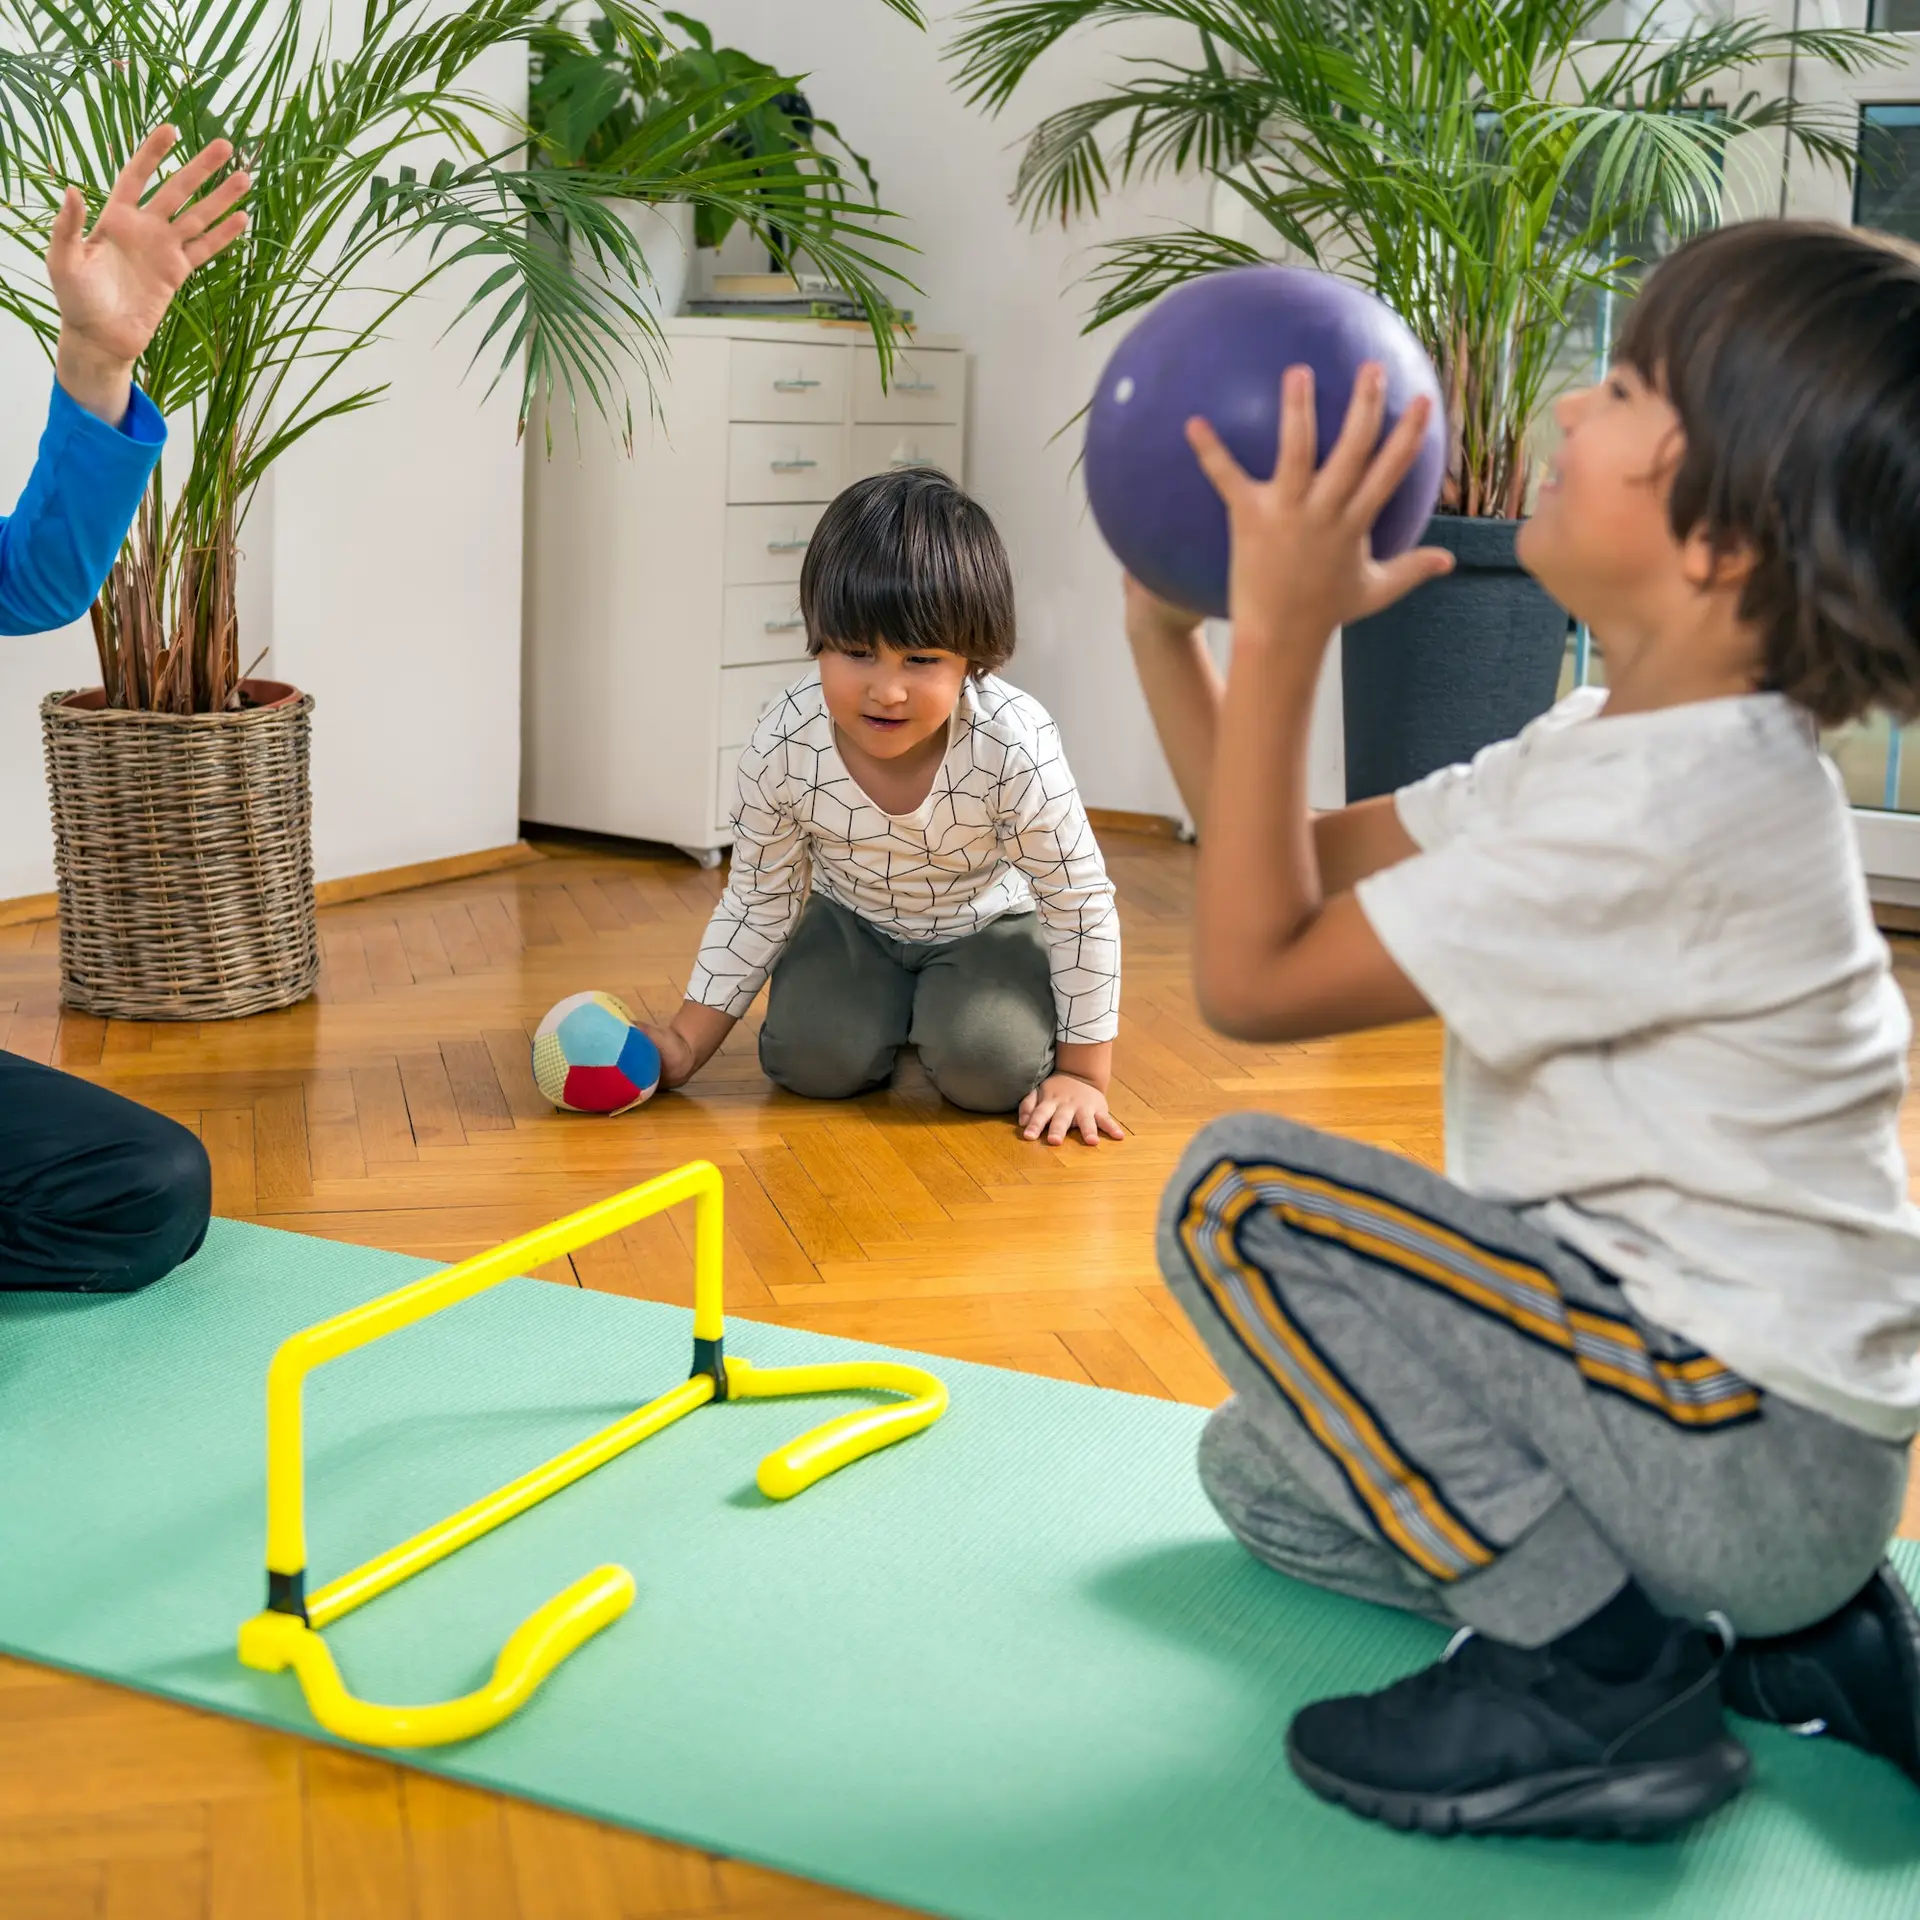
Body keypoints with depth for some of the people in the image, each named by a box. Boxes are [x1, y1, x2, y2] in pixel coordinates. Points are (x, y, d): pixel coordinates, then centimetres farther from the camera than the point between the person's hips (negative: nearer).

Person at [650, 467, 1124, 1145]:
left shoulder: (1014, 744, -35)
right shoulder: (782, 746, -27)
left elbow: (1082, 903, -22)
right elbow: (759, 903, -10)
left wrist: (1083, 1072, -17)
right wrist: (686, 1044, -10)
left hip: (987, 923, -2)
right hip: (853, 919, 2)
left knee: (989, 1069, -25)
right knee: (810, 1060, -19)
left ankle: (939, 1012, 10)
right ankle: (892, 1016, 14)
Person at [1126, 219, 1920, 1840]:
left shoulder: (1672, 805, -27)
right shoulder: (1628, 741, 5)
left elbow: (1254, 973, -23)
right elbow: (1307, 866, 9)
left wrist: (1282, 635, -20)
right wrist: (1172, 627, 2)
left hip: (1753, 1449, -10)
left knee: (1240, 1192, -16)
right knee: (1266, 1473, 23)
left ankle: (1596, 1673, -10)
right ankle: (1775, 1632, 13)